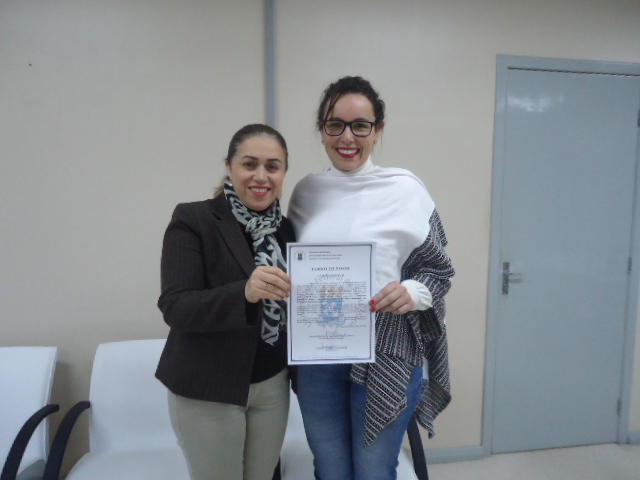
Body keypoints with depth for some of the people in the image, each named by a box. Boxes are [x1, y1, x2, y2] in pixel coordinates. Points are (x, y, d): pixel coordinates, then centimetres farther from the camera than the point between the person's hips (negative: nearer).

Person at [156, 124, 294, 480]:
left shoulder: (287, 229, 3)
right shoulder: (193, 220, -13)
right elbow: (175, 307, -20)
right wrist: (244, 292, -35)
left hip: (272, 385, 5)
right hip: (208, 389, -4)